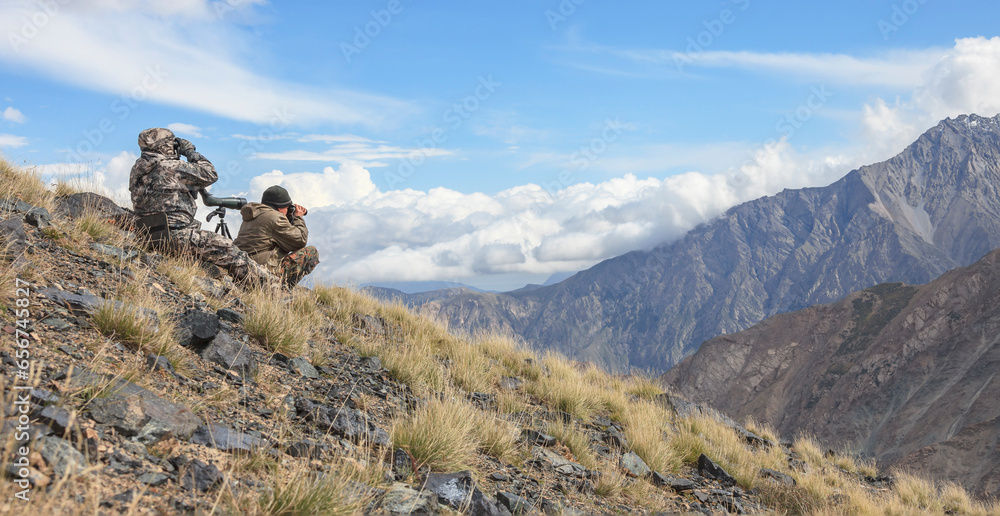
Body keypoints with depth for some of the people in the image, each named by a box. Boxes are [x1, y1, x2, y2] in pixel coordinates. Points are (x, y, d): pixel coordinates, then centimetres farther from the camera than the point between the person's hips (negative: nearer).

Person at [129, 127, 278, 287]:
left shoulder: (137, 170, 10)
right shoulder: (171, 167, -16)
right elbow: (211, 175, -6)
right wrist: (191, 152, 5)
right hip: (176, 236, -10)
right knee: (226, 249, -2)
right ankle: (269, 282, 4)